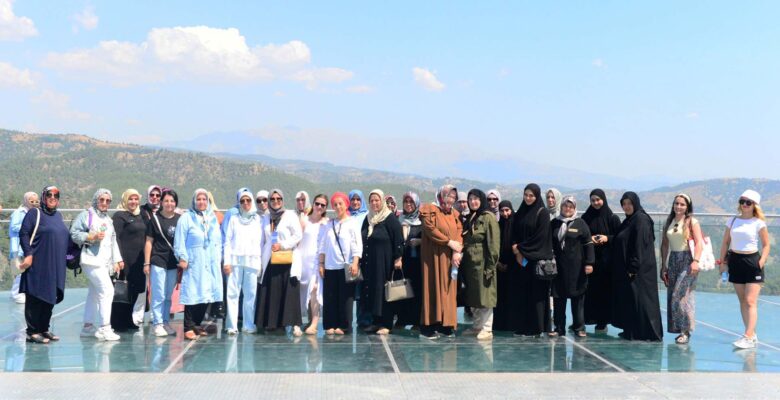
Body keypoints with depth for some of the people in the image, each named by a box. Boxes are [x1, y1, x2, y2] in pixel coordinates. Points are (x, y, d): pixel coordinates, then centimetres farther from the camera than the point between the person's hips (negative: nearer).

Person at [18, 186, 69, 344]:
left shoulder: (58, 215, 17)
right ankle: (32, 332, 1)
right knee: (35, 298, -4)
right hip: (38, 265, -7)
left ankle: (44, 329, 19)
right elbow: (23, 234, -10)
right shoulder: (35, 214, -3)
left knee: (49, 298, 11)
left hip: (55, 267, 7)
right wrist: (28, 254, -19)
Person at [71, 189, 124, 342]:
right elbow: (74, 234, -8)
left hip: (105, 262, 8)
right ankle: (104, 328, -13)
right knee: (107, 290, -16)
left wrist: (118, 260, 18)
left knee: (94, 294, 11)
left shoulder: (108, 219, 23)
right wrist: (92, 237, -17)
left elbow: (113, 241, 24)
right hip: (92, 260, -8)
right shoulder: (86, 215, -1)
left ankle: (88, 326, 17)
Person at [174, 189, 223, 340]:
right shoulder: (186, 218, 0)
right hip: (193, 264, -5)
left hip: (211, 264, 5)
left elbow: (218, 241, 18)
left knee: (207, 294, 6)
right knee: (192, 295, -8)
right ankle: (189, 328, -3)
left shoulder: (213, 218, 15)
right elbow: (179, 240, -4)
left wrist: (218, 258, 11)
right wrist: (182, 258, -11)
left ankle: (197, 324, 19)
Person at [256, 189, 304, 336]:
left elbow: (298, 235, -4)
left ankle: (295, 324, -9)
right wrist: (261, 259, 9)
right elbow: (263, 240, 17)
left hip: (288, 260, -4)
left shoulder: (290, 215, 2)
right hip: (270, 261, 4)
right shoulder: (266, 218, 16)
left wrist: (282, 245, -11)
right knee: (271, 293, 0)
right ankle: (271, 322, 7)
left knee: (290, 292, -8)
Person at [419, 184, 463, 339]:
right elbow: (430, 229, -14)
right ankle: (428, 326, -5)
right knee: (433, 289, -7)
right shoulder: (430, 210, -3)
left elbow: (459, 232, 4)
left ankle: (445, 324, 8)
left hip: (450, 258, 6)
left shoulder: (455, 214, 14)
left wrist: (457, 251, -12)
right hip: (434, 256, -6)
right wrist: (449, 242, -16)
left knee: (449, 289, 4)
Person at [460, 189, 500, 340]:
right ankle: (477, 326, 21)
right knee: (472, 297, 11)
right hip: (469, 263, 8)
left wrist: (490, 266, -18)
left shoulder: (488, 217, -9)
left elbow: (493, 243, -14)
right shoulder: (469, 218, 15)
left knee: (484, 296, -4)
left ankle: (487, 329, 1)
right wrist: (462, 264, 11)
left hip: (482, 263, -8)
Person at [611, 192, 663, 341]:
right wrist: (627, 267, 15)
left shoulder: (641, 219, -13)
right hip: (626, 268, 9)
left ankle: (645, 332, 1)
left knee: (639, 299, -5)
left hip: (639, 268, -9)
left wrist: (633, 267, -21)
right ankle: (631, 330, 19)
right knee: (628, 298, 12)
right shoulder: (630, 220, 15)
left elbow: (640, 245, -19)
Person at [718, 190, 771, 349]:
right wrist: (722, 261, 6)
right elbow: (725, 243, 12)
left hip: (752, 261, -5)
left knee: (750, 301, -10)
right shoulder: (733, 221, 9)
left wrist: (762, 261, -14)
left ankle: (748, 337, -14)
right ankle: (752, 335, 20)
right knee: (742, 301, 10)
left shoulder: (759, 223, -3)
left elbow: (766, 245, -1)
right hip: (735, 261, 5)